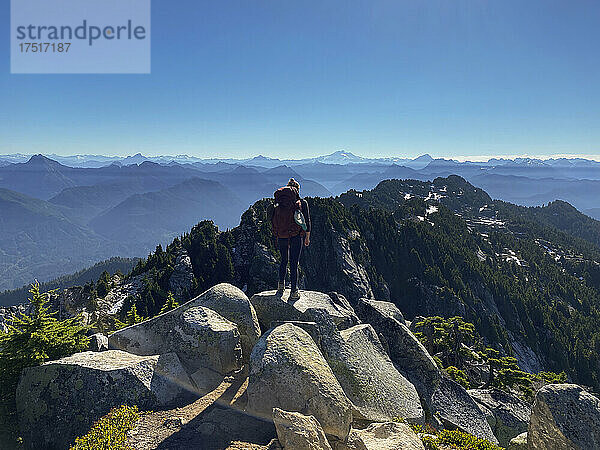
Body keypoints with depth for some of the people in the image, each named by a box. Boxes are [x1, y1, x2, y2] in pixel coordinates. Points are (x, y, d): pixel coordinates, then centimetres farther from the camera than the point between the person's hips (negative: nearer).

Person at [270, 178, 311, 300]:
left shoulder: (278, 205, 6)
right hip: (296, 236, -3)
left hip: (281, 236, 3)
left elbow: (273, 220, 7)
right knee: (294, 263, 3)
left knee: (284, 260, 22)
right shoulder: (302, 203, -1)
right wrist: (307, 237, 10)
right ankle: (294, 292, 7)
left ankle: (281, 285, 21)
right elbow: (307, 221, 1)